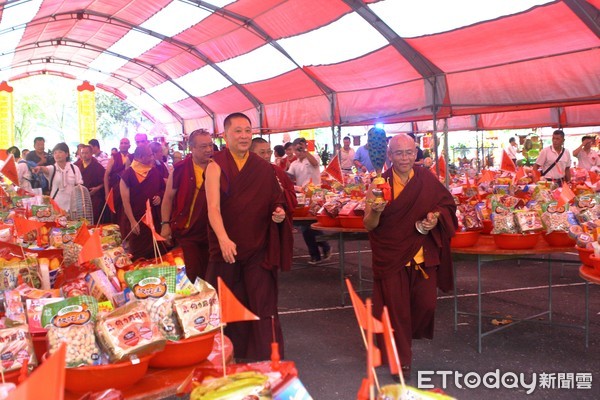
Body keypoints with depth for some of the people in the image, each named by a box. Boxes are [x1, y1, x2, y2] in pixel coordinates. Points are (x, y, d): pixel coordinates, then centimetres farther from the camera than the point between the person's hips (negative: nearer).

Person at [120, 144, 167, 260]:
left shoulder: (154, 171, 6)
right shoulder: (128, 174, -8)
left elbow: (163, 188, 21)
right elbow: (125, 201, -8)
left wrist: (160, 196, -1)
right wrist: (132, 221, -11)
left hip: (155, 218, 4)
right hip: (138, 220, -4)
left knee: (158, 253, 7)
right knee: (139, 256, 0)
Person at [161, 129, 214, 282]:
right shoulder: (180, 169, -8)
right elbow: (168, 197, -2)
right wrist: (165, 224, -6)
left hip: (210, 233, 3)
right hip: (186, 233, -3)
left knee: (207, 276, 14)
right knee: (191, 275, 1)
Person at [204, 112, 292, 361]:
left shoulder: (263, 168, 7)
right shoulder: (216, 167, -3)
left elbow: (275, 202, 14)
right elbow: (213, 207, -15)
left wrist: (279, 213, -10)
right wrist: (223, 239, -31)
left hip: (259, 249, 2)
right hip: (227, 248, -1)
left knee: (263, 305, -2)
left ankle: (270, 360, 6)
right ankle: (232, 361, 21)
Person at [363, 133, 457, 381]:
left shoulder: (427, 180, -2)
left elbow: (447, 204, 10)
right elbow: (369, 225, -7)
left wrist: (436, 217, -10)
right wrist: (376, 211, -28)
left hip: (423, 254, 2)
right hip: (391, 256, -2)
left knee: (426, 303, 7)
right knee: (396, 308, 3)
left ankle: (409, 336, 40)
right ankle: (402, 360, 23)